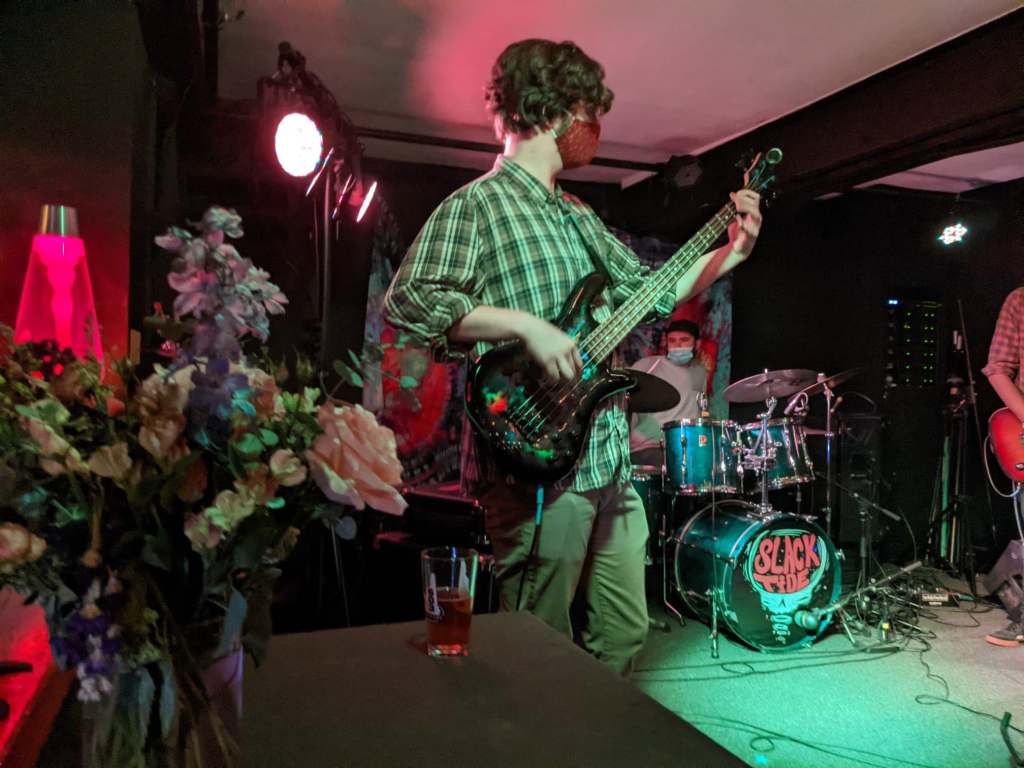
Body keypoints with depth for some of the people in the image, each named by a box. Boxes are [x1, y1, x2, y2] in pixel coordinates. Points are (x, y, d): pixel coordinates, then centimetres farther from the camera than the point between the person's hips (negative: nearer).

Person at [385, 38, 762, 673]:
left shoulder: (578, 215, 19)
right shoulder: (477, 204, -8)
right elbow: (408, 299, -20)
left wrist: (730, 252, 13)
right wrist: (526, 324, -23)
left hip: (611, 462, 9)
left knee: (625, 636, 19)